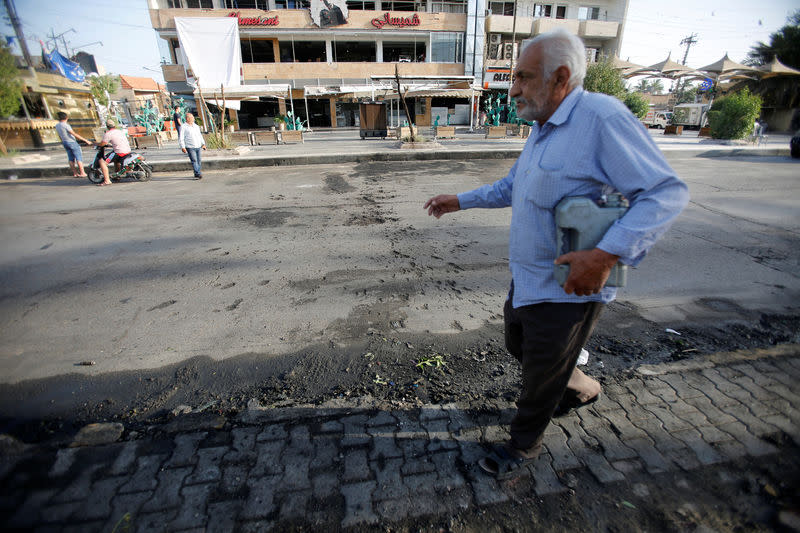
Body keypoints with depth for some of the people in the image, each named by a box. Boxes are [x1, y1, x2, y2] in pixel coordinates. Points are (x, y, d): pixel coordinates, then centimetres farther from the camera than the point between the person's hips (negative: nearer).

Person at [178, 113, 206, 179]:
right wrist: (183, 147, -14)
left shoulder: (196, 126, 16)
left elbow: (200, 136, 24)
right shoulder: (183, 127, -3)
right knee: (194, 161, -15)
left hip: (198, 147, 6)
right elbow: (181, 138, -5)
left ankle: (197, 174, 15)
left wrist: (203, 144, 14)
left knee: (198, 161, 6)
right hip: (190, 147, -6)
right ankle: (198, 174, -20)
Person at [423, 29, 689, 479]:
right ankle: (571, 373, 56)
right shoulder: (542, 130, 9)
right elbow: (511, 187, 22)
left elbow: (667, 192, -23)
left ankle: (524, 447, 37)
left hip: (567, 288, -9)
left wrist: (607, 254, -34)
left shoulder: (602, 117, -20)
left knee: (541, 382, 10)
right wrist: (460, 201, 18)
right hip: (525, 278, 9)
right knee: (519, 347, 28)